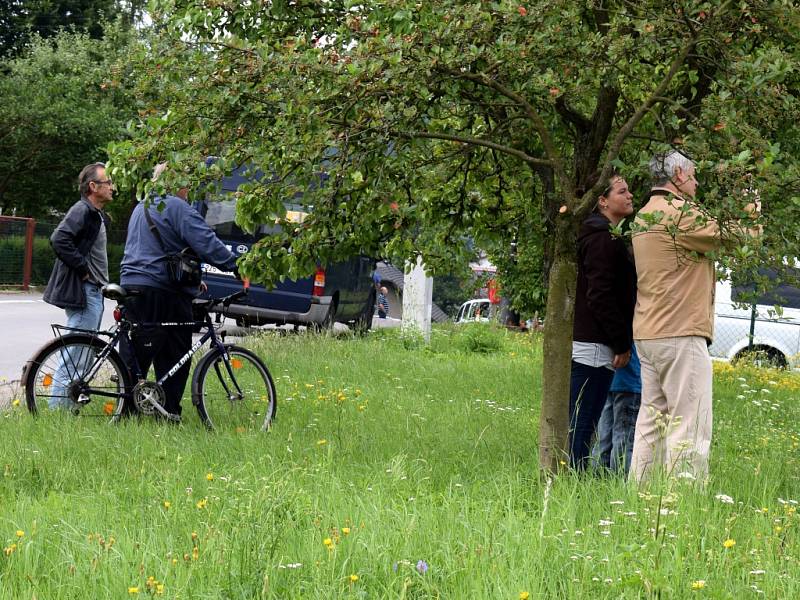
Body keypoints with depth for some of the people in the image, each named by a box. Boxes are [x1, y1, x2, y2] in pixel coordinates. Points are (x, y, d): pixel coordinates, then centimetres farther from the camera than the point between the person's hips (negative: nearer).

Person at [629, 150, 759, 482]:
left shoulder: (645, 216, 17)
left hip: (648, 334, 10)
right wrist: (752, 216, 7)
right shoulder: (680, 212, -13)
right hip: (680, 334, -10)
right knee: (690, 422, -7)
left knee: (652, 418, 12)